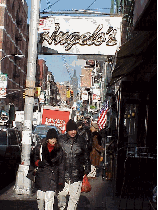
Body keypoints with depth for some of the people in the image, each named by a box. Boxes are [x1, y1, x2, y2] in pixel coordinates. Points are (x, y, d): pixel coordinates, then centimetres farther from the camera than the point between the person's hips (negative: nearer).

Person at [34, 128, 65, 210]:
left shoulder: (59, 150, 3)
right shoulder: (39, 148, 4)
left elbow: (61, 166, 5)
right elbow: (34, 159, 15)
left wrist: (61, 181, 1)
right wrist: (38, 163, -8)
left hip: (53, 178, -1)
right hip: (41, 176, 1)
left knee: (49, 199, -8)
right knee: (40, 198, 7)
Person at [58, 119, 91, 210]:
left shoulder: (81, 140, 5)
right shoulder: (61, 140, 2)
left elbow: (86, 156, 14)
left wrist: (86, 169, 11)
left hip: (77, 174, 1)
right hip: (63, 172, 0)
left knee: (74, 197, 2)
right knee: (61, 194, 4)